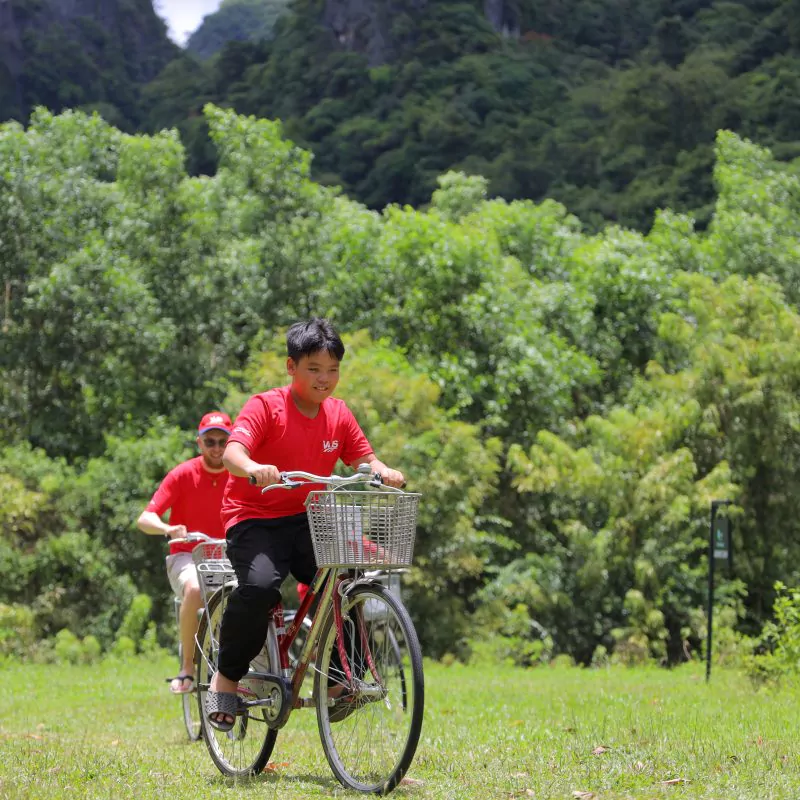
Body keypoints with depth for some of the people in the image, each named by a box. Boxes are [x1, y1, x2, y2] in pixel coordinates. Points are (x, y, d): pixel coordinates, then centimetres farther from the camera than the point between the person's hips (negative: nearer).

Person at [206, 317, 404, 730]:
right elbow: (232, 450, -26)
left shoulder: (338, 414, 5)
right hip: (254, 520, -4)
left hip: (307, 521, 5)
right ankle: (226, 677, -10)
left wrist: (383, 471, -18)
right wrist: (252, 469, -49)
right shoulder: (265, 406, -11)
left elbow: (364, 456, 6)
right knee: (259, 585, -32)